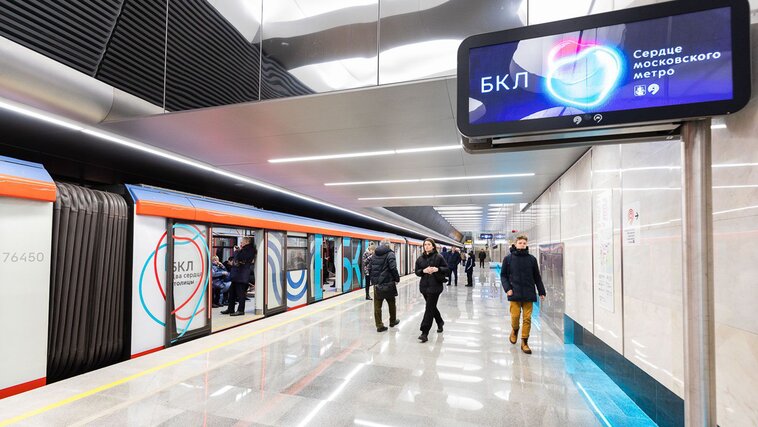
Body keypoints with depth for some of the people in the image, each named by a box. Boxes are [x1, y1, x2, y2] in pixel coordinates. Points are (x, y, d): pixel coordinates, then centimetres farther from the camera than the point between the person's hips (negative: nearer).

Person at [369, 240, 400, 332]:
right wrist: (397, 278, -5)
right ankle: (392, 321, 31)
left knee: (377, 305, 7)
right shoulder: (390, 254, -8)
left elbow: (369, 268, 10)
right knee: (391, 303, 16)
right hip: (388, 283, -4)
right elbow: (393, 268, -18)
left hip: (376, 283, 4)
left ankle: (379, 325, 8)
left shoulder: (374, 254, 9)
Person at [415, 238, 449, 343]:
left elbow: (447, 269, -2)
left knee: (429, 308, -7)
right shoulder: (420, 258, 7)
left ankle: (425, 333, -5)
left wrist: (437, 269, -19)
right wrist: (423, 271, -13)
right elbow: (417, 271, 8)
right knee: (432, 307, 19)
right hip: (424, 286, 5)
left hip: (435, 286, -5)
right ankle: (440, 322, 45)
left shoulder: (438, 257, -5)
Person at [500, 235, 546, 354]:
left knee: (527, 318, 1)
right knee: (515, 316, -2)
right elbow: (503, 275, 5)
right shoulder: (508, 258, 1)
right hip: (514, 294, -1)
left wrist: (541, 292, 9)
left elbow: (537, 277, 11)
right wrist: (507, 288, -8)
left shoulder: (532, 259, 5)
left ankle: (524, 342, 14)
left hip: (528, 294, 1)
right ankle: (514, 331, 31)